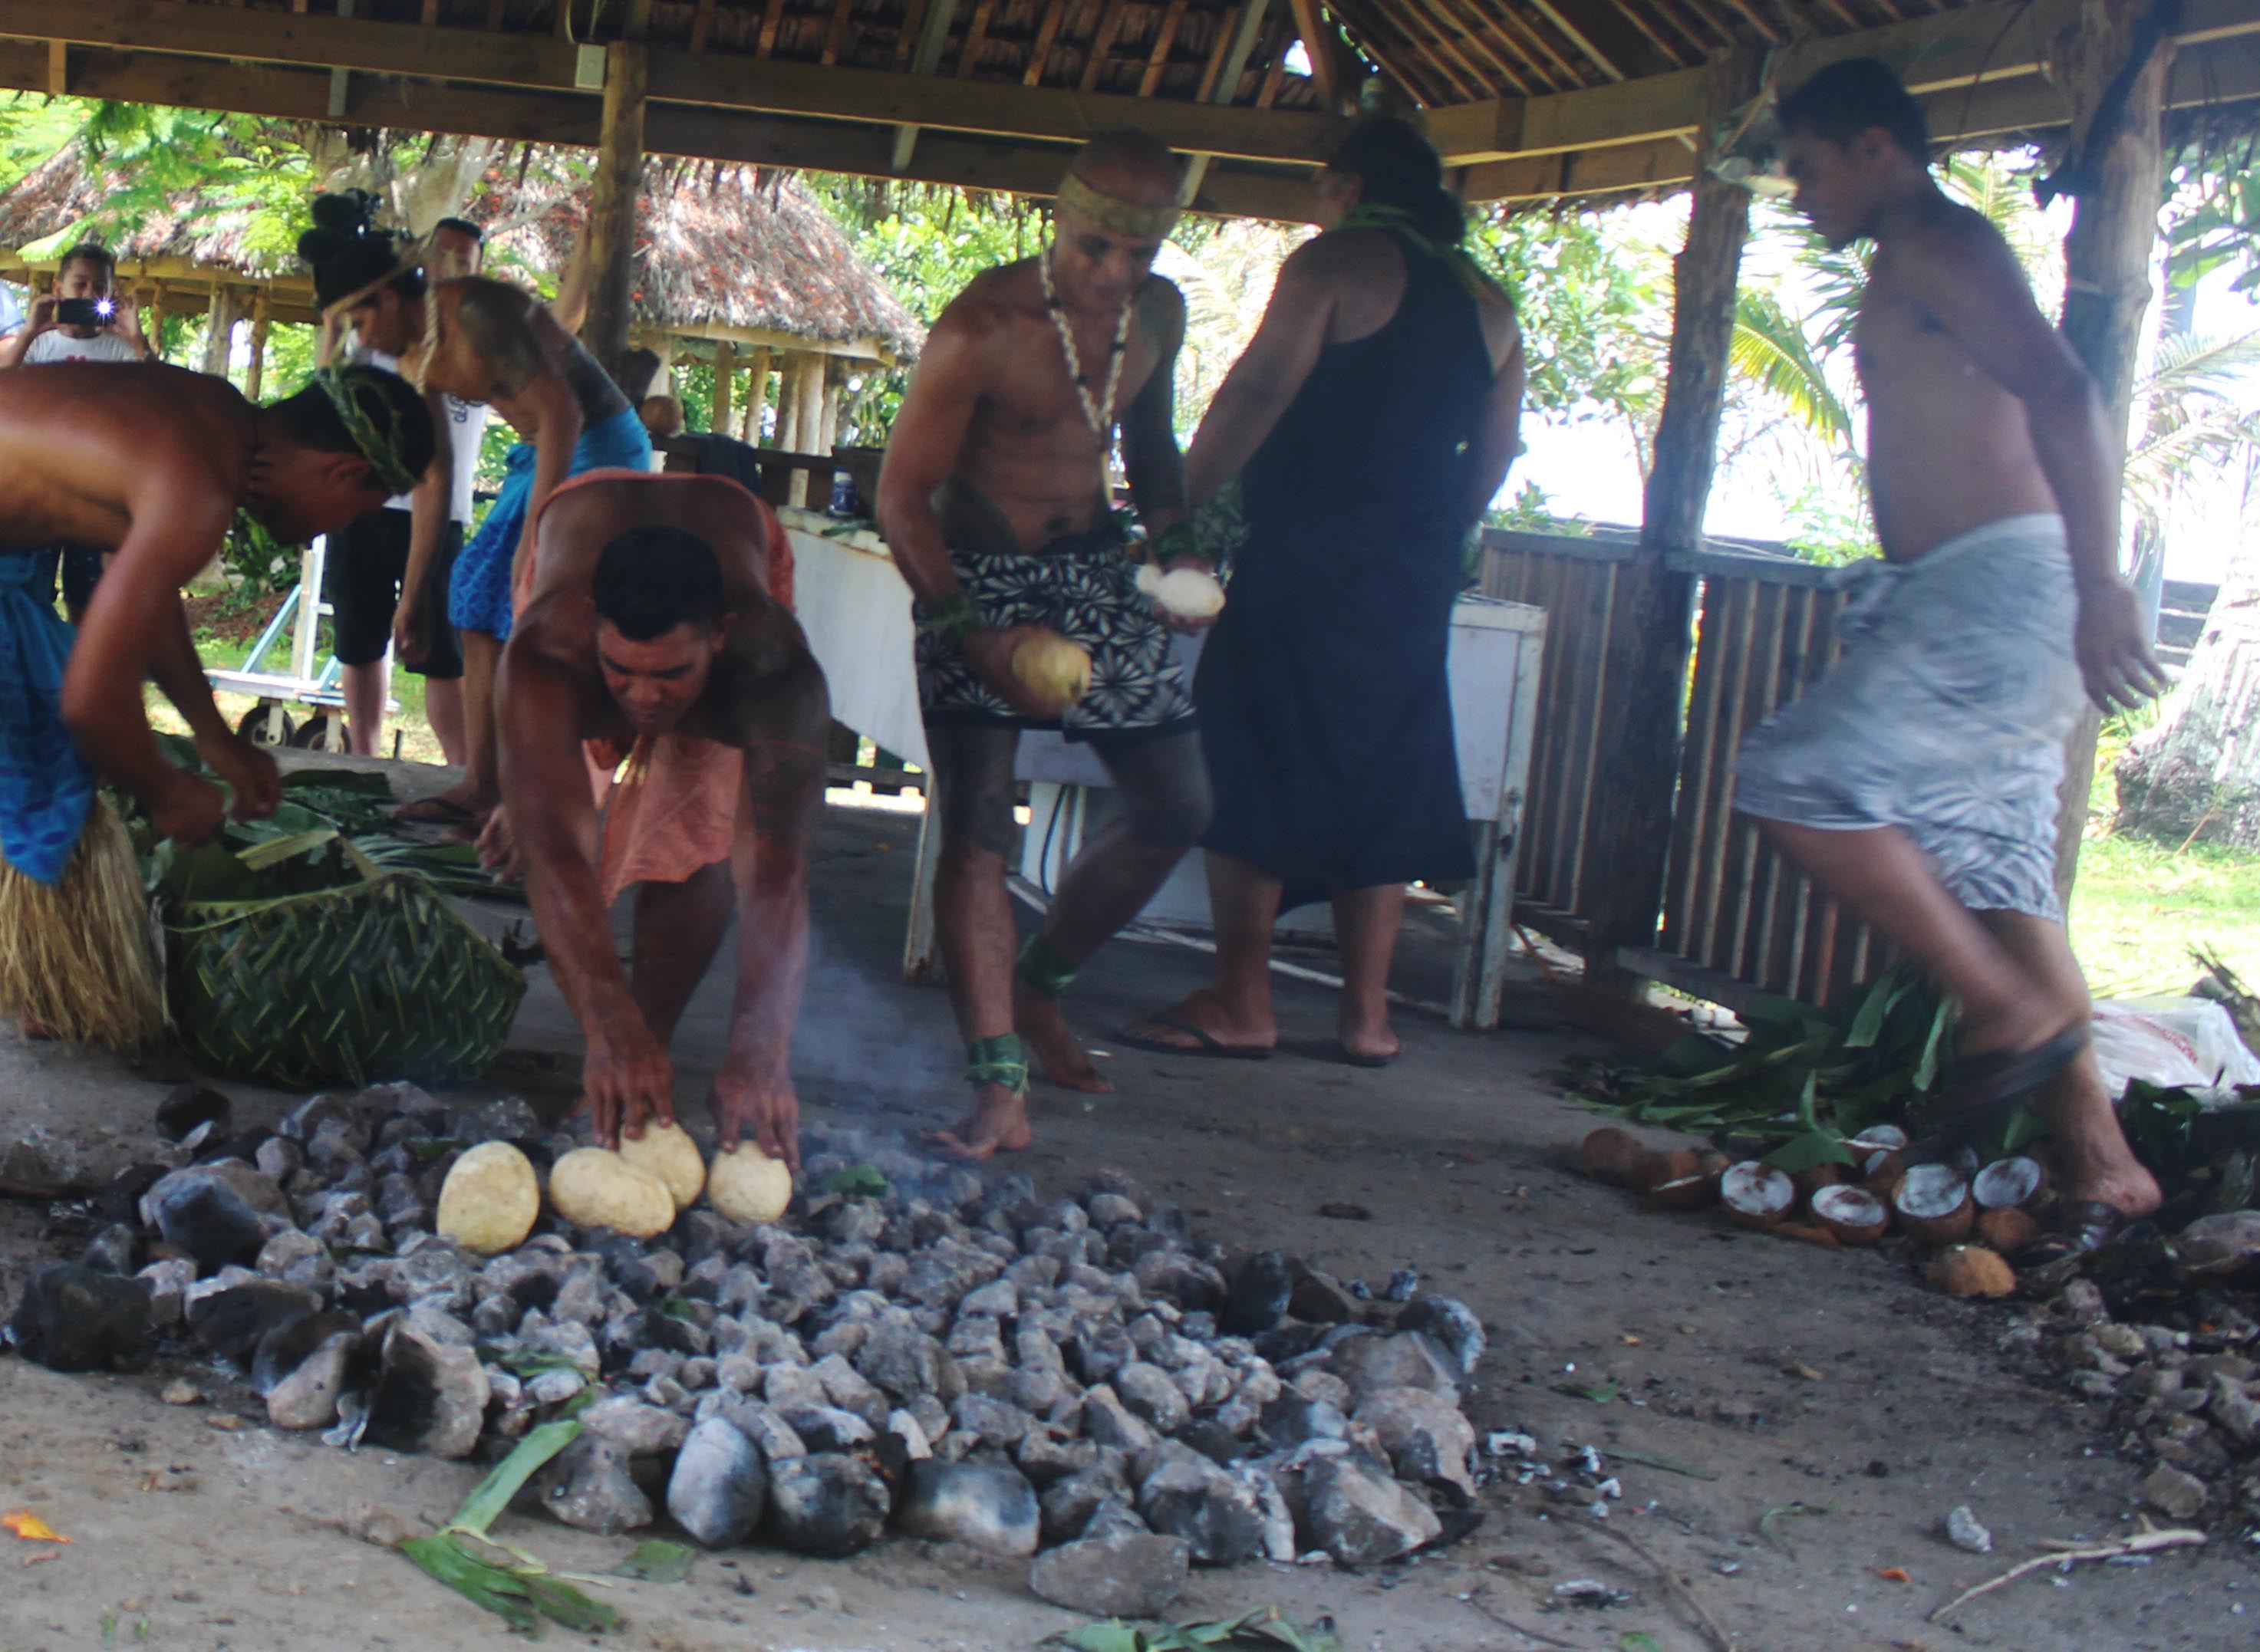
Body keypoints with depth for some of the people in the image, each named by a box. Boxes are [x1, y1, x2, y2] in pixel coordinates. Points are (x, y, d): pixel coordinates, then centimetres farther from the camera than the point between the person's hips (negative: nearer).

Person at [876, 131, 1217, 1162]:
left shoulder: (1158, 313, 1)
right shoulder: (983, 328, -20)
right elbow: (902, 496, -18)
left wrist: (1176, 541, 2)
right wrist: (975, 638, -28)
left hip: (1095, 570, 7)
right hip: (976, 577, -6)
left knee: (1177, 808, 7)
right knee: (975, 824, -16)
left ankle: (1036, 987, 27)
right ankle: (1000, 1090, -19)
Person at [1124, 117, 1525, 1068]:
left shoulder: (1337, 262, -4)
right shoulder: (1487, 304, 17)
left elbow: (1258, 391, -11)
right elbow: (1494, 453, 19)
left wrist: (1184, 503, -6)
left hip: (1307, 559, -7)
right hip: (1413, 579, 7)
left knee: (1249, 771, -3)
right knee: (1381, 773, 10)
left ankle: (1240, 1004, -6)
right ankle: (1366, 1012, 9)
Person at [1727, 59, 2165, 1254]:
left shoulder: (1939, 248, -6)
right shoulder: (1911, 273, 26)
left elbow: (2063, 394, -20)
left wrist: (2098, 587, -28)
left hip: (2003, 588, -10)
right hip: (1975, 607, 10)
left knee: (1799, 780, -16)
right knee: (1986, 874, 7)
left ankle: (2016, 1012, -10)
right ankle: (2098, 1161, 7)